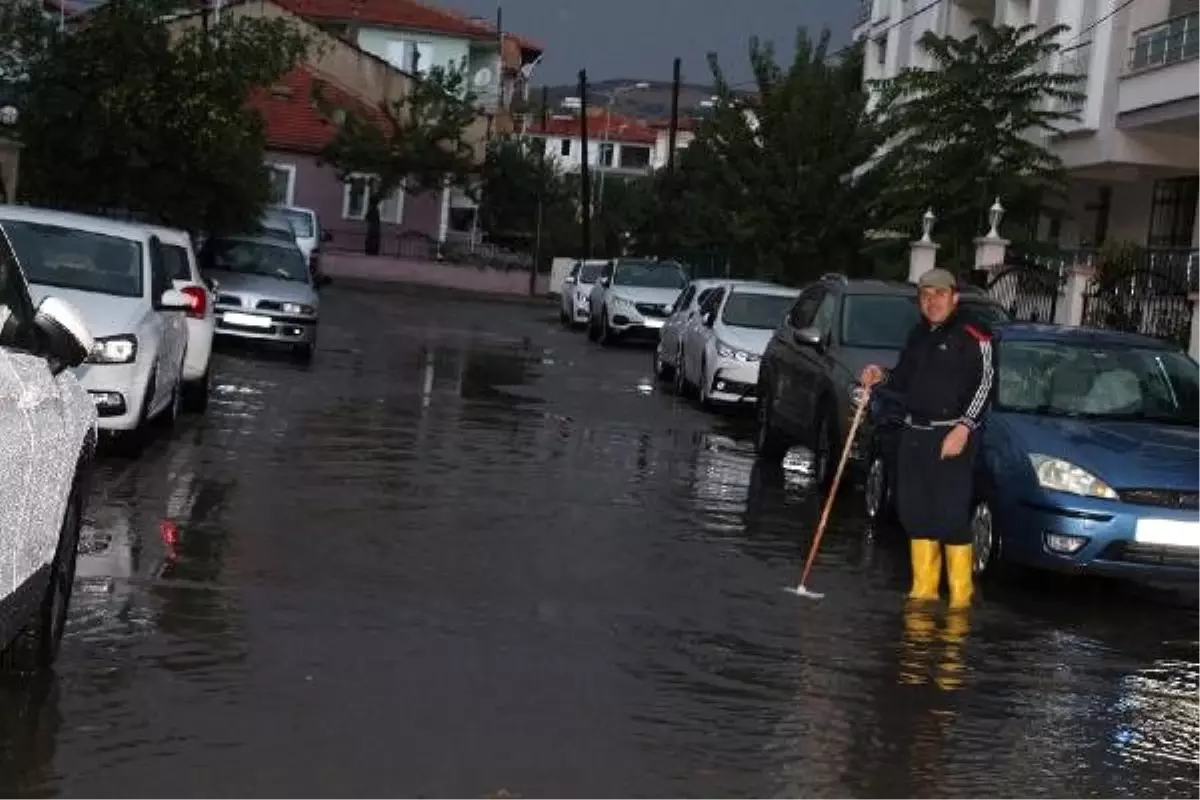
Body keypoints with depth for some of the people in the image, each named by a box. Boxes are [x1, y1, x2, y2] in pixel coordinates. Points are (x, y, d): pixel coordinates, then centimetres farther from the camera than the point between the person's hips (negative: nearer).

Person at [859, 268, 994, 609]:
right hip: (914, 434, 8)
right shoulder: (918, 335, 17)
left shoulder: (972, 337, -7)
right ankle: (923, 588, 19)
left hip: (952, 437, -8)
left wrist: (963, 428, -19)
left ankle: (960, 593, -1)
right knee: (915, 514, 9)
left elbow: (984, 385, -12)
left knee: (952, 516, -9)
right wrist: (881, 377, 7)